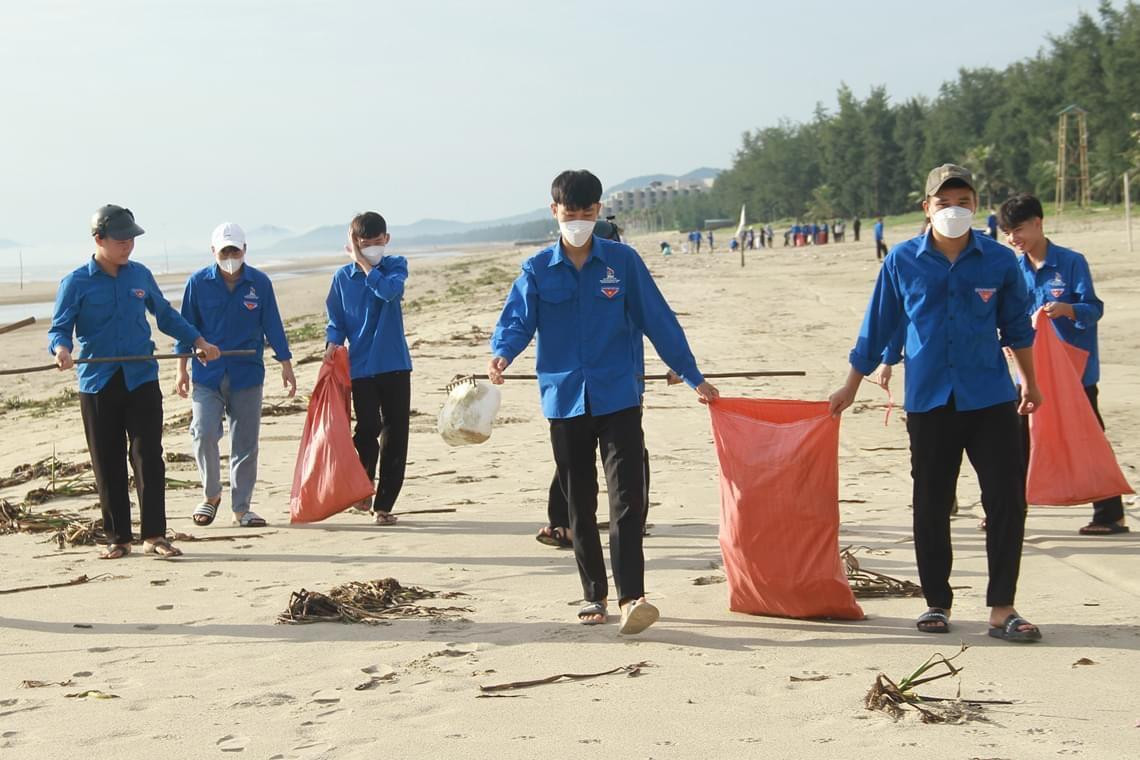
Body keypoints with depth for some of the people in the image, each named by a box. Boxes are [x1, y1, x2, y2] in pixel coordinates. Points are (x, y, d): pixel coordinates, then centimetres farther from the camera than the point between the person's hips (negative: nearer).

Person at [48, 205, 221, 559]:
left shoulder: (140, 275, 8)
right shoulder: (76, 283, -1)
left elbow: (166, 315, 21)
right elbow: (59, 328, -3)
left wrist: (199, 341, 13)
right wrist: (61, 349, -25)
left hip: (141, 380, 2)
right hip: (98, 384, -1)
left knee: (149, 457, -4)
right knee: (107, 464, 4)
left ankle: (154, 534, 1)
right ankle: (118, 538, 13)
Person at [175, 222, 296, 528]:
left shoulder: (260, 282, -2)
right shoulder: (198, 282, -4)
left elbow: (272, 325, 4)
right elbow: (187, 325, 4)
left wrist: (285, 364, 4)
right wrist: (182, 368, 4)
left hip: (248, 374, 1)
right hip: (207, 374, -1)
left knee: (246, 442, 5)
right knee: (204, 434, -14)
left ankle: (241, 508, 16)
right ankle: (211, 495, 9)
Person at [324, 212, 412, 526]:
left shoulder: (396, 265, 2)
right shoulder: (343, 277, 4)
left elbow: (388, 290, -20)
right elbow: (336, 321, 11)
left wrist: (363, 263, -14)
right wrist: (332, 346, -7)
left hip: (395, 364, 0)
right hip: (361, 366, 0)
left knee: (395, 433, 1)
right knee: (368, 429, -11)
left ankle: (384, 505, 10)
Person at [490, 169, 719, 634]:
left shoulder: (622, 261, 1)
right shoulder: (537, 270, 4)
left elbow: (657, 320, 5)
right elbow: (517, 320, -4)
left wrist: (693, 377, 7)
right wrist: (501, 354, -28)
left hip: (618, 397, -2)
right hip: (564, 400, 2)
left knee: (626, 497, -13)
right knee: (580, 505, 10)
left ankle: (631, 597, -17)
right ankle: (594, 595, 21)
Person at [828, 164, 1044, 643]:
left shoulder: (999, 261, 0)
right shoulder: (902, 261, 0)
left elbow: (1016, 326, 14)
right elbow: (877, 329, 9)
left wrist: (1030, 383, 23)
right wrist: (850, 387, 14)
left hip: (990, 399, 0)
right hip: (928, 400, 0)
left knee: (1007, 499, -5)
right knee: (931, 505, 7)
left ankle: (1002, 610, 2)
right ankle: (937, 603, 20)